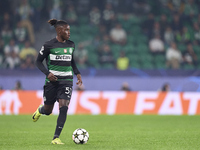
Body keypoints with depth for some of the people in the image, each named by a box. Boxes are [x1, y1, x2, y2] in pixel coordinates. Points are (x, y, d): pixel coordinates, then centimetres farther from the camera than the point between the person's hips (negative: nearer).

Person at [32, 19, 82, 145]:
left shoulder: (71, 45, 8)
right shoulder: (49, 45, -7)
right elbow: (39, 61, 0)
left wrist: (77, 73, 10)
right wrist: (47, 73, -15)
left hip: (66, 81, 3)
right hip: (52, 80, -3)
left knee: (64, 108, -16)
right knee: (48, 111, 8)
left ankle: (56, 138, -10)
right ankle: (40, 110, 48)